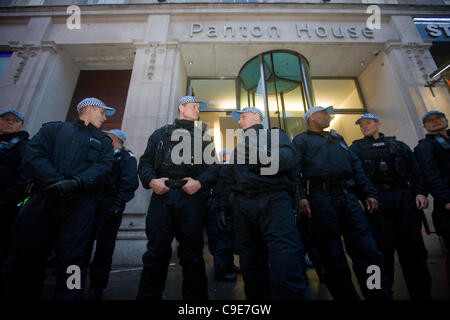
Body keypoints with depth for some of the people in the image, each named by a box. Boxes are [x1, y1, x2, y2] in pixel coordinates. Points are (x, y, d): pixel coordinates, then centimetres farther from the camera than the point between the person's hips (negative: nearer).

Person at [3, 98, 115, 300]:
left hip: (79, 204, -1)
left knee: (72, 261, -5)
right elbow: (32, 156, 4)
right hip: (41, 199, 1)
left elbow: (102, 168, 2)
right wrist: (56, 182, -14)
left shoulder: (103, 142, 20)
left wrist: (76, 183, -16)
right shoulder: (53, 129, 20)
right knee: (24, 257, 6)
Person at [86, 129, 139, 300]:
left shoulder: (126, 157, 2)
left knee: (104, 246, -3)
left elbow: (130, 182, -11)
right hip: (94, 203, 7)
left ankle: (96, 289, 8)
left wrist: (118, 204, -22)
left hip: (110, 204, -7)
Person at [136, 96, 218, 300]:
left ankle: (195, 296, 18)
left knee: (191, 253, 3)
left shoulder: (203, 137, 21)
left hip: (191, 198, 0)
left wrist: (200, 183, -9)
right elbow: (145, 162, 13)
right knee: (156, 251, 1)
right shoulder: (161, 134, 21)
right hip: (162, 195, 1)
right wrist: (151, 180, -7)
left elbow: (213, 168, 10)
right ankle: (148, 295, 17)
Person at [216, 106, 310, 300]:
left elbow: (288, 159, -6)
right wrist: (223, 207, 18)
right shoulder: (238, 146, 30)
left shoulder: (275, 135, 16)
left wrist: (261, 155, -20)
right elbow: (226, 178, 26)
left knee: (286, 267, -16)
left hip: (273, 200, -4)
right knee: (251, 267, 9)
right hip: (242, 204, 5)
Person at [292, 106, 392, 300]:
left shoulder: (337, 138, 30)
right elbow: (295, 169, -2)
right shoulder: (301, 140, 12)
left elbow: (356, 165, 24)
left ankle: (380, 294, 10)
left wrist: (369, 193, 13)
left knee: (366, 248, -1)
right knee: (332, 254, 1)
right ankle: (345, 295, 14)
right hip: (320, 196, -5)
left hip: (347, 196, 5)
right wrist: (300, 196, -15)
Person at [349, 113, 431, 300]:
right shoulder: (356, 148, 13)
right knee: (383, 247, -1)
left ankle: (421, 293, 20)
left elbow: (415, 171, 13)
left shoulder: (398, 145, 20)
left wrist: (420, 192, -3)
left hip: (405, 198, 3)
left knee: (412, 246, 6)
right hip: (376, 200, -2)